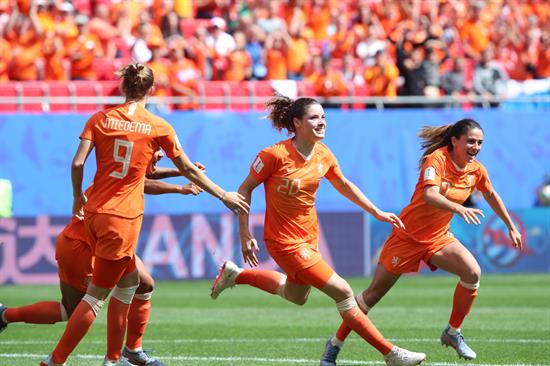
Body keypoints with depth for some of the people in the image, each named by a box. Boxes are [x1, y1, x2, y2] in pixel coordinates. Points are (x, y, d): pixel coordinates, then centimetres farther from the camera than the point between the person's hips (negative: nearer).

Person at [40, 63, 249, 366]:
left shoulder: (101, 118, 2)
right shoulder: (159, 127, -3)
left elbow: (77, 163, -7)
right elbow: (188, 170, 5)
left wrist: (78, 197, 11)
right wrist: (224, 196, 17)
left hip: (94, 212, 5)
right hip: (123, 218, -5)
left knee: (129, 280, 22)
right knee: (96, 295, 0)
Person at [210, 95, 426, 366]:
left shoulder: (324, 156, -4)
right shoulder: (275, 155, -22)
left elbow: (344, 185, 15)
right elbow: (245, 189, -11)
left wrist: (377, 212, 12)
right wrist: (245, 235, -14)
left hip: (309, 235, 8)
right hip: (286, 241, -8)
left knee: (296, 297, 27)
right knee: (343, 292, -11)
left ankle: (235, 275, 39)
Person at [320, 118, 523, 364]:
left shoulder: (476, 170, -2)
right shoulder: (437, 159, -22)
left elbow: (491, 195, 18)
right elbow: (430, 196, -37)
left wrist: (511, 227, 24)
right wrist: (458, 208, -52)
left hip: (439, 238, 5)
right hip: (408, 235, -5)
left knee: (473, 273, -20)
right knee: (374, 294, 0)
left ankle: (453, 333, -3)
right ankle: (335, 344, 14)